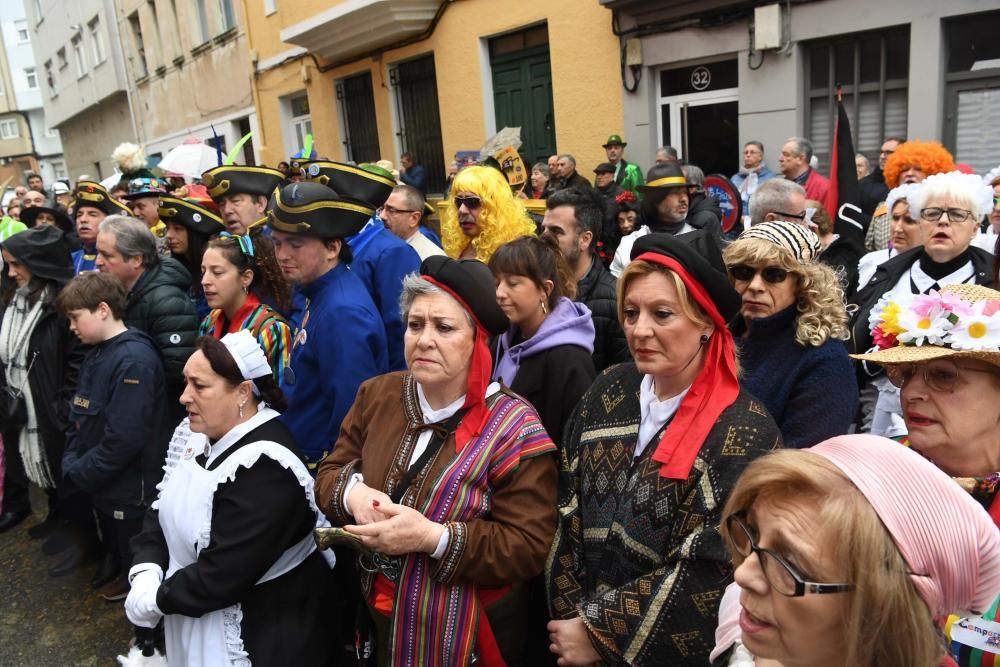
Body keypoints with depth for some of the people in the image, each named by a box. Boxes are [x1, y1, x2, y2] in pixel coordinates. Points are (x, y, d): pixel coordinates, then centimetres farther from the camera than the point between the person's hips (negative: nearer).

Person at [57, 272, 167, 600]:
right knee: (114, 550, 28)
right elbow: (79, 417, 12)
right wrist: (71, 463, -1)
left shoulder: (134, 360, -25)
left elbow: (124, 439, -28)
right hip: (101, 485, 9)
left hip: (132, 491, -9)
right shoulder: (96, 353, 6)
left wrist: (80, 473, -16)